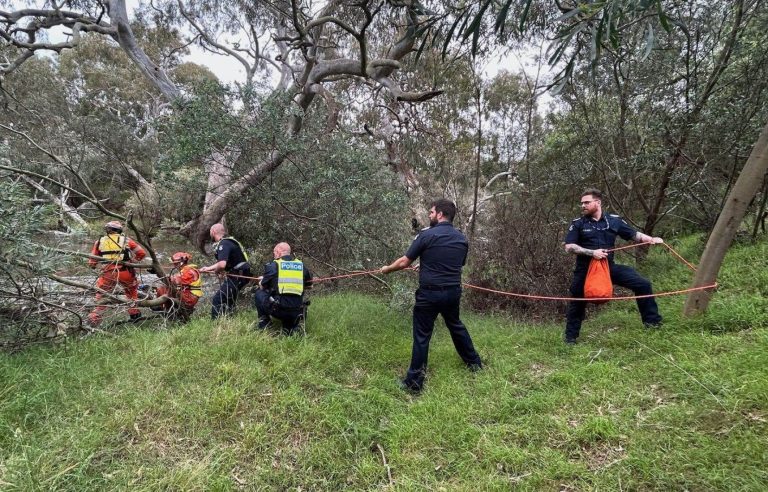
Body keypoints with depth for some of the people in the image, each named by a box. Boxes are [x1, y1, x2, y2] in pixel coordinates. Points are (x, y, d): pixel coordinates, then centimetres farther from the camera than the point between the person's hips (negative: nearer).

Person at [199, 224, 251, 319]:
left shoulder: (224, 244, -18)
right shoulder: (228, 241, 15)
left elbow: (222, 265, -32)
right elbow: (223, 263, 26)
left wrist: (215, 271, -10)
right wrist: (208, 268, 28)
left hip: (237, 277, -10)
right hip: (239, 275, 10)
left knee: (217, 301, -10)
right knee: (228, 301, 22)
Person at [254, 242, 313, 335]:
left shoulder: (273, 265, 1)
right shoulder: (302, 265, 11)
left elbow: (262, 287, 9)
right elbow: (309, 285, 22)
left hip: (278, 309, -3)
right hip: (296, 312, 3)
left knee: (259, 294, 22)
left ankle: (264, 325, 17)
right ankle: (293, 327, 3)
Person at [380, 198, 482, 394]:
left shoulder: (427, 235, -12)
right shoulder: (462, 239, 5)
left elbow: (404, 262, -8)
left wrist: (387, 269, 12)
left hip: (430, 293, -5)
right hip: (453, 292, 5)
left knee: (422, 336, 3)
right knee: (456, 325, 27)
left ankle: (414, 382, 10)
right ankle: (474, 362, 41)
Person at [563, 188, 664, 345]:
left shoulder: (614, 220, 1)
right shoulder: (578, 224, -5)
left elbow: (634, 234, 10)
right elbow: (569, 247, -11)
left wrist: (652, 239, -6)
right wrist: (592, 252, -20)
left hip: (609, 267, 2)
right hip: (586, 270, -2)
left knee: (643, 285, -4)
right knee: (577, 302, 6)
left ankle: (652, 321, 14)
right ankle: (570, 337, 22)